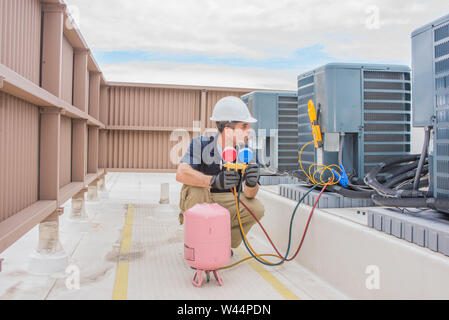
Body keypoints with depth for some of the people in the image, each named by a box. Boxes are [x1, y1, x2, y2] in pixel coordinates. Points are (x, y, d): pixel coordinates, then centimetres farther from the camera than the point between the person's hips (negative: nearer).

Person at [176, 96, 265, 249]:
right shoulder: (201, 144, -19)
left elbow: (249, 195, -17)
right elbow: (181, 174, -35)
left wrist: (251, 184, -42)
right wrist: (214, 181, -49)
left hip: (225, 202, 3)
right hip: (197, 203, -3)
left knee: (257, 208, -20)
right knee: (196, 187, -34)